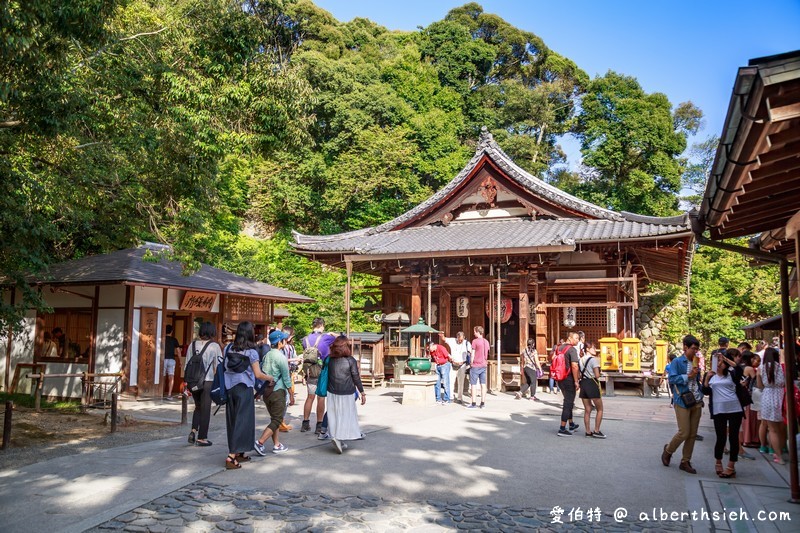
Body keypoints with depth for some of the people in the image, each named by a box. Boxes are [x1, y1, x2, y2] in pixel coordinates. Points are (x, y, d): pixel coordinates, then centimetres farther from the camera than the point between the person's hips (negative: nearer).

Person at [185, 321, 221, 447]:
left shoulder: (193, 344, 5)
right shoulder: (214, 346, -5)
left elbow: (187, 364, 8)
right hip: (207, 381, -4)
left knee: (198, 407, 22)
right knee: (205, 409, 7)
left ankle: (193, 431, 8)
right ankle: (201, 438, 12)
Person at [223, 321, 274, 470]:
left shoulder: (228, 348, 5)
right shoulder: (251, 352, -10)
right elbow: (258, 374, -10)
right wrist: (269, 377, 7)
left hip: (230, 388, 6)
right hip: (244, 389, -6)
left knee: (232, 420, 14)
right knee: (242, 421, 1)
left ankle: (238, 453, 26)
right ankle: (231, 457, -5)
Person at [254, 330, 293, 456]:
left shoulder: (267, 355, 7)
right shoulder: (281, 357, -15)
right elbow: (286, 378, -12)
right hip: (278, 391, -8)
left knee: (274, 418, 16)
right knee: (277, 420, -1)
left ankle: (277, 445, 20)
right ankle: (260, 442, -9)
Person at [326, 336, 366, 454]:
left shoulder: (330, 360, 0)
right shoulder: (350, 360, -10)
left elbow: (326, 376, 6)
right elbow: (356, 378, -6)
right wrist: (362, 392, 2)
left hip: (332, 393, 4)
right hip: (346, 394, -4)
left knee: (335, 416, 11)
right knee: (346, 416, 3)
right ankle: (338, 438, -12)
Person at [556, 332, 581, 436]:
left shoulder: (559, 348, 11)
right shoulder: (572, 349, -15)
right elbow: (574, 366, -24)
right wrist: (576, 381, -19)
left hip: (560, 379, 8)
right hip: (569, 380, -8)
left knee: (568, 402, 21)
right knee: (568, 403, -1)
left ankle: (571, 425, 33)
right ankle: (562, 429, -1)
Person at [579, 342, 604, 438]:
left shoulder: (581, 360, 12)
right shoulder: (593, 359, -10)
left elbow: (577, 374, 9)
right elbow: (597, 375, -15)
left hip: (583, 384, 7)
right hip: (592, 384, -7)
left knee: (587, 410, 10)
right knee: (599, 409, 6)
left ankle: (588, 432, 11)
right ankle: (596, 431, 3)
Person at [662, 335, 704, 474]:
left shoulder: (695, 363, 13)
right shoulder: (677, 362, -6)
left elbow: (697, 382, 20)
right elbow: (672, 379, -13)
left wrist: (701, 396, 10)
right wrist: (688, 376, -18)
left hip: (697, 403, 6)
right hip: (682, 402, -6)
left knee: (692, 434, 8)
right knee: (684, 433, -7)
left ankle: (685, 462, 19)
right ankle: (668, 450, 20)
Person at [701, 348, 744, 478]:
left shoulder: (731, 375, 7)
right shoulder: (710, 376, 11)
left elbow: (739, 369, -15)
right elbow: (706, 391, 1)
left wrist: (726, 358, -15)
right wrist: (706, 378, -10)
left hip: (735, 409, 0)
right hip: (718, 411, 0)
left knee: (733, 437, 3)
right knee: (721, 438, 2)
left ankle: (731, 467, 14)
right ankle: (718, 464, 22)